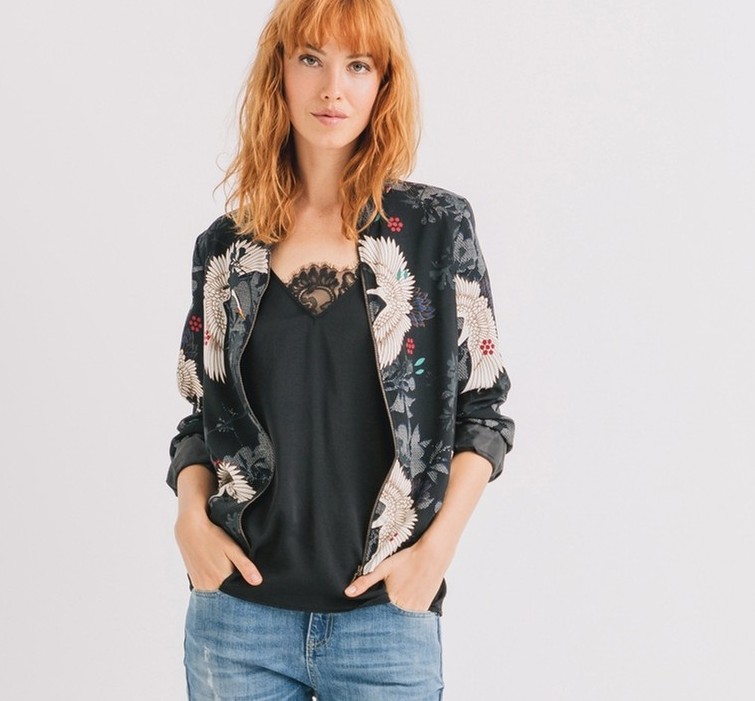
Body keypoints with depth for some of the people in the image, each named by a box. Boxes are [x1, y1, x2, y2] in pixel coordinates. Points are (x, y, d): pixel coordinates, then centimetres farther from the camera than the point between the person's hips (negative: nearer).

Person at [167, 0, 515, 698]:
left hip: (387, 614, -2)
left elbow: (484, 404, 1)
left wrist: (438, 545, -8)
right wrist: (191, 516, -4)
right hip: (239, 608, 2)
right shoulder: (226, 248, 5)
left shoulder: (436, 226, -1)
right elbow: (201, 414, 12)